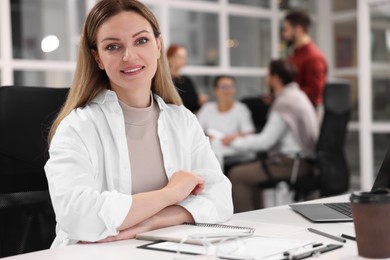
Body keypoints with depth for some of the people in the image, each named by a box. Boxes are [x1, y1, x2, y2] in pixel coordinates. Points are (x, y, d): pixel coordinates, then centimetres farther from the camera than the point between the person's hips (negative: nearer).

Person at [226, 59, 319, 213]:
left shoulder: (285, 102, -18)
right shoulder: (296, 95, 15)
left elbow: (265, 142, -19)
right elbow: (272, 136, 19)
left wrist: (234, 142, -8)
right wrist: (244, 138, 14)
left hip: (292, 164, -11)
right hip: (302, 159, 11)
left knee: (236, 175, -9)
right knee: (248, 169, 20)